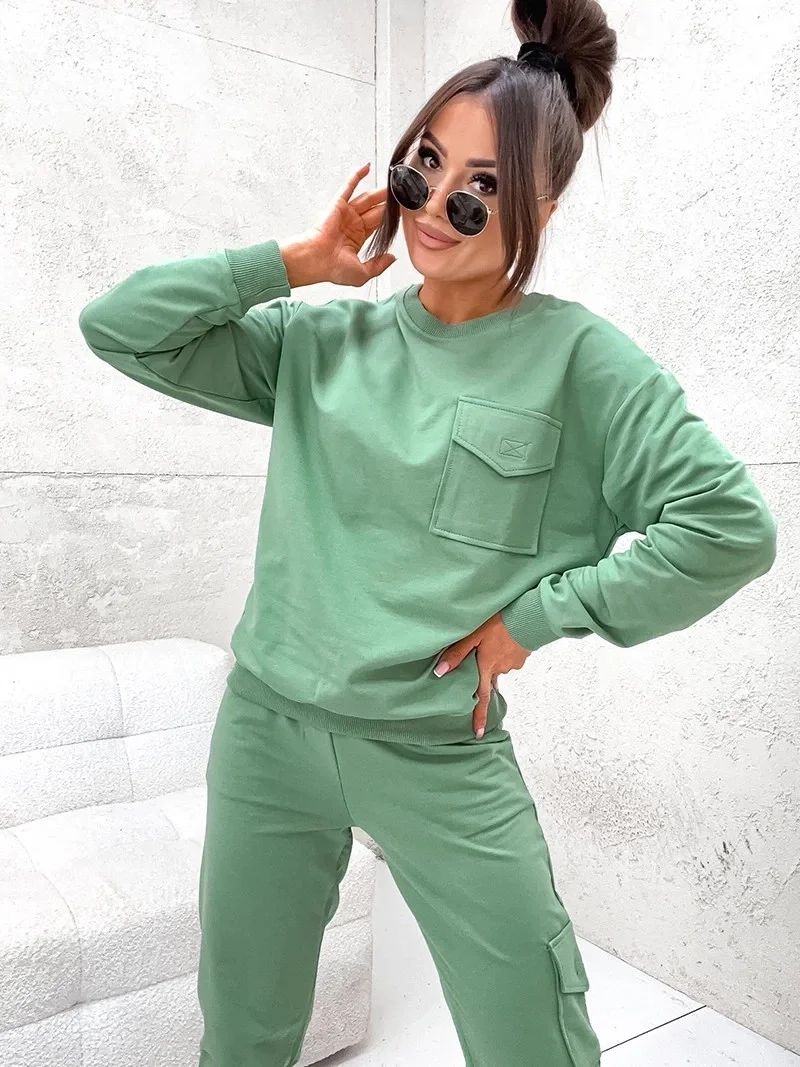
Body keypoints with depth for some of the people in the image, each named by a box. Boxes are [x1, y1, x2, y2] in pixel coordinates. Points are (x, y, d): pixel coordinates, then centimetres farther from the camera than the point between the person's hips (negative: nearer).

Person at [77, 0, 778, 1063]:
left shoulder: (577, 357, -7)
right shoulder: (321, 339, 3)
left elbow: (730, 526, -11)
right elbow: (118, 325, 2)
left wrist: (534, 616, -11)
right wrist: (296, 261, -5)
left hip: (441, 758, -3)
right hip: (268, 731, 4)